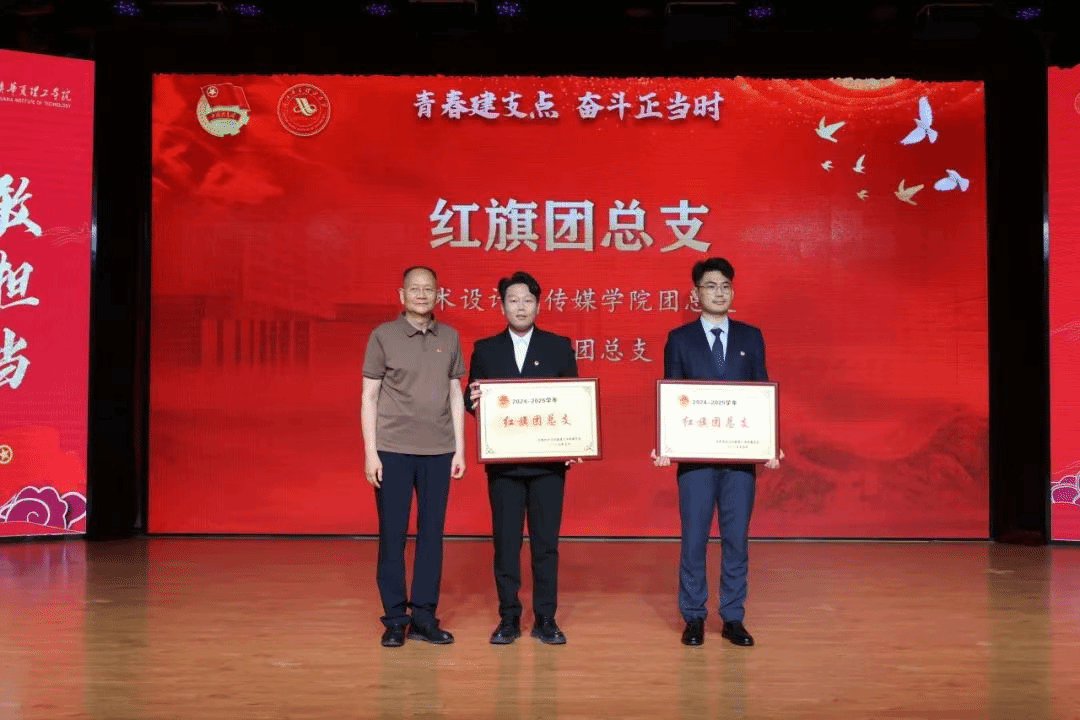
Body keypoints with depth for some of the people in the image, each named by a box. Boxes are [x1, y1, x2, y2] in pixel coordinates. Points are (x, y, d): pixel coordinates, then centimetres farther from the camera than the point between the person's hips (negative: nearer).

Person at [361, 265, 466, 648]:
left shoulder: (449, 338, 7)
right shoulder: (383, 336, 0)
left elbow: (455, 394, 10)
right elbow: (369, 396, 0)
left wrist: (460, 448, 5)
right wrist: (370, 452, -6)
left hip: (438, 451, 2)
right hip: (393, 451, -2)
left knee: (432, 534, 5)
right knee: (392, 535, 3)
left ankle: (424, 617, 15)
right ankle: (395, 619, 13)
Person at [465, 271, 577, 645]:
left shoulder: (559, 346, 5)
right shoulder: (485, 349, 7)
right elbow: (473, 402, 6)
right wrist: (472, 400, -18)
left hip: (549, 460, 0)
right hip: (503, 462, 1)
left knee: (546, 541, 5)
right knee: (505, 542, 4)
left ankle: (545, 619, 14)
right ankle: (509, 618, 15)